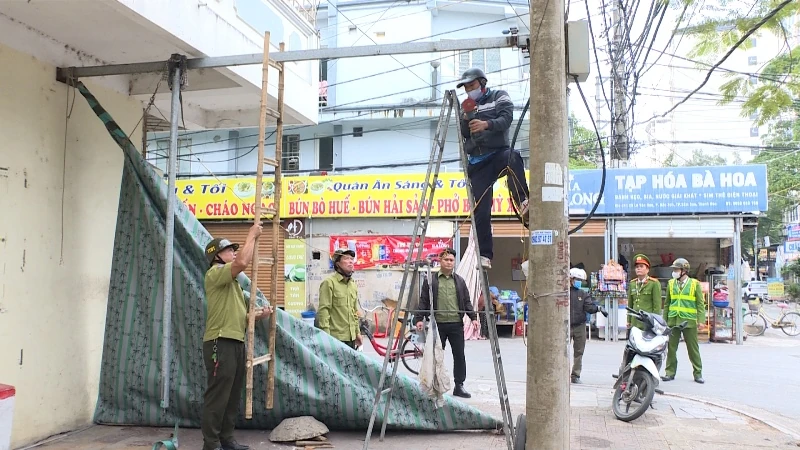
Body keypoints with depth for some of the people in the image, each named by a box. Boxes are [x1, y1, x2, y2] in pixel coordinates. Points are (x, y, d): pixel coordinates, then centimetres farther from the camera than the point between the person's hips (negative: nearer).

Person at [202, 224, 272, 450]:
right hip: (220, 342, -10)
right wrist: (252, 235, -14)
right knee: (217, 395, -6)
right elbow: (242, 262, -26)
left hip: (236, 342, 10)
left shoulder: (231, 281, 23)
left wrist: (259, 314, 5)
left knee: (232, 395, 13)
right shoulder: (215, 274, -7)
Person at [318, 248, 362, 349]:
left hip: (351, 337, 7)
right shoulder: (329, 283, -8)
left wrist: (357, 332, 22)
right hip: (336, 337, -7)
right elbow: (323, 310, -14)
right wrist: (326, 335, -19)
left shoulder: (353, 285, 15)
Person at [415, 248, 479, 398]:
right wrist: (419, 318, -6)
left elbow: (466, 302, 14)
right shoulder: (430, 280, 5)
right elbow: (423, 301, 3)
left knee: (459, 356, 4)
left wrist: (473, 318, 3)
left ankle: (459, 386, 14)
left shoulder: (459, 281, 14)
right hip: (437, 324, -2)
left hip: (456, 324, 3)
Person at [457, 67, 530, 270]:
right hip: (478, 161, 3)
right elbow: (463, 135, 13)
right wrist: (465, 119, -7)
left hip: (499, 152, -3)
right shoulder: (468, 106, 22)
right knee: (481, 209, -6)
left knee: (513, 158, -40)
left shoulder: (499, 97, 10)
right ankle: (484, 254, -2)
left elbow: (506, 119, -9)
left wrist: (486, 124, -28)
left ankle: (523, 204, -47)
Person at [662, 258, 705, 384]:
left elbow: (700, 304, 1)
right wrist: (664, 319, 10)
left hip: (689, 321, -3)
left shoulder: (695, 284, 1)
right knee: (671, 347, 4)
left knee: (693, 348, 4)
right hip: (673, 321, 3)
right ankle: (670, 372, 12)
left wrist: (701, 320, -7)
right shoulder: (671, 284, 11)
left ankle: (698, 373, 14)